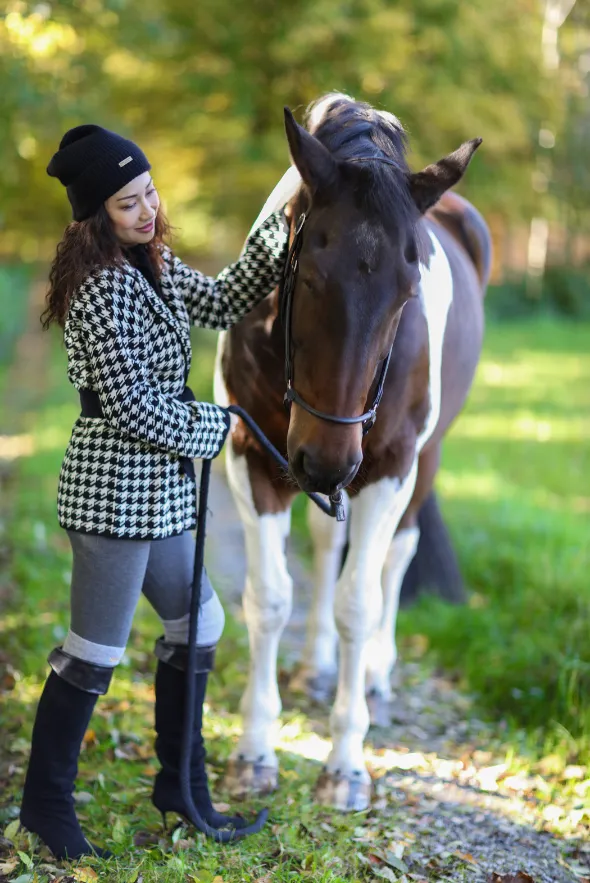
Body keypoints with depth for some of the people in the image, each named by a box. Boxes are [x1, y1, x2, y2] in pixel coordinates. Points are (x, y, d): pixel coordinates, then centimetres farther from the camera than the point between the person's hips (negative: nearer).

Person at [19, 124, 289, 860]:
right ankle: (46, 805, 16)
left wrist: (276, 241, 0)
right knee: (94, 653, 1)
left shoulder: (149, 265, 8)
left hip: (156, 491, 10)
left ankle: (180, 785, 32)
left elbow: (222, 305, 12)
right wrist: (213, 428, -8)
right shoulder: (104, 285, -21)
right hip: (116, 489, -10)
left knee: (196, 626, 18)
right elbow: (130, 407, -22)